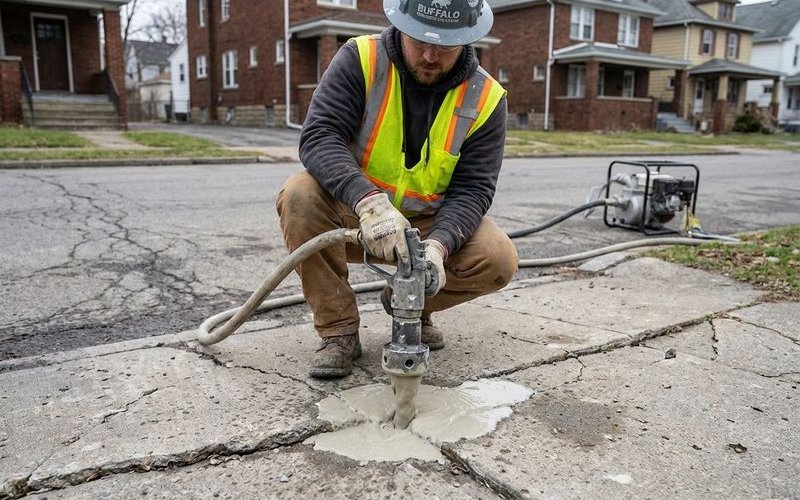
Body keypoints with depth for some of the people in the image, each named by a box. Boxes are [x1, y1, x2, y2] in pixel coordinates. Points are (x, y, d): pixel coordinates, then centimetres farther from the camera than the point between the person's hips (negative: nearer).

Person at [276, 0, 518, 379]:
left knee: (498, 260, -22)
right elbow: (318, 137, -26)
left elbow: (472, 189, -14)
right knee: (300, 196, -30)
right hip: (354, 214, -1)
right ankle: (338, 331, -13)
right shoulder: (360, 59, -14)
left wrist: (438, 245, -34)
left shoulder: (485, 98, -10)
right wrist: (369, 201, -44)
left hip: (430, 224, 1)